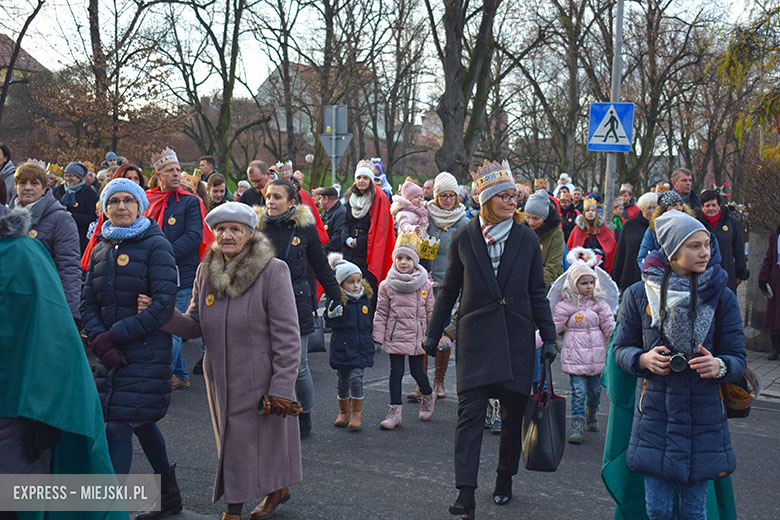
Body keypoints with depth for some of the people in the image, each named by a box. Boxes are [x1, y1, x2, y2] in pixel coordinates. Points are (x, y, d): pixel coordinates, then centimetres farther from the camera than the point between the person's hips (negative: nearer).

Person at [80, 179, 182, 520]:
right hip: (111, 354, 6)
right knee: (140, 422, 16)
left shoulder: (155, 245, -7)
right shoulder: (102, 249, 11)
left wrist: (114, 335, -16)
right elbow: (88, 302, 9)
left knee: (118, 427, -10)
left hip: (146, 351, -6)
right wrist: (100, 340, -10)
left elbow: (163, 304, -15)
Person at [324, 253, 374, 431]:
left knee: (356, 377, -9)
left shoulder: (365, 298, 6)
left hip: (362, 347, 2)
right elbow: (331, 322, -14)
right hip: (342, 347, -2)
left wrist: (373, 339, 23)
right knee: (343, 381, 10)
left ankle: (357, 413, 5)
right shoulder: (338, 300, -10)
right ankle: (343, 412, 28)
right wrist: (332, 314, -34)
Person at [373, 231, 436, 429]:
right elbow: (381, 314, 3)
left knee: (417, 371, 5)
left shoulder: (425, 285, 1)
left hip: (418, 336, 0)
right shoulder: (387, 286, 0)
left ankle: (428, 396, 34)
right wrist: (378, 338, 0)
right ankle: (395, 411, 10)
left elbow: (431, 312, 6)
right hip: (395, 336, 0)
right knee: (396, 372, 2)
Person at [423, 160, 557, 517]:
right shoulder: (464, 238, 3)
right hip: (475, 336, -1)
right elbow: (449, 290, 9)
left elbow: (537, 292, 9)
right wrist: (434, 333, 10)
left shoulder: (526, 239, 5)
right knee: (470, 413, -8)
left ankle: (505, 480, 27)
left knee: (513, 413, 8)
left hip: (517, 337, 2)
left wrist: (548, 337, 5)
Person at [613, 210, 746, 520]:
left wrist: (719, 366, -22)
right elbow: (622, 348, 6)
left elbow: (738, 359, 1)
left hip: (703, 415, 1)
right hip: (656, 410, 0)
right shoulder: (639, 294, 0)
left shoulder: (722, 297, 1)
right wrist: (643, 359, -15)